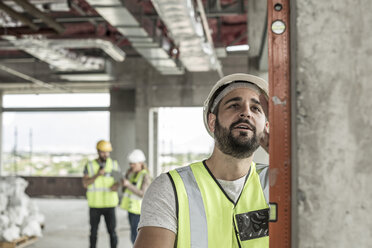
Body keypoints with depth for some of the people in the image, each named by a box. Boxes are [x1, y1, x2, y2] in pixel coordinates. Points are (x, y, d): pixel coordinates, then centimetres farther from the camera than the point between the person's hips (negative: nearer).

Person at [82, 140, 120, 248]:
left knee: (112, 231, -3)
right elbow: (85, 183, -11)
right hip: (95, 205, 0)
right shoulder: (90, 166, -2)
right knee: (93, 231, 10)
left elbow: (118, 179, 11)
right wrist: (97, 175, -25)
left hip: (109, 204, 0)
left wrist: (116, 185, -12)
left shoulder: (114, 164, 2)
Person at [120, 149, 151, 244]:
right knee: (134, 237, 13)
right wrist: (127, 176, -4)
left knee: (135, 237, -9)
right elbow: (124, 190, 8)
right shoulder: (132, 173, 8)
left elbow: (143, 194, -21)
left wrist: (129, 185, -28)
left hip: (139, 209, -8)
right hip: (131, 208, 8)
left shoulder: (145, 176, -14)